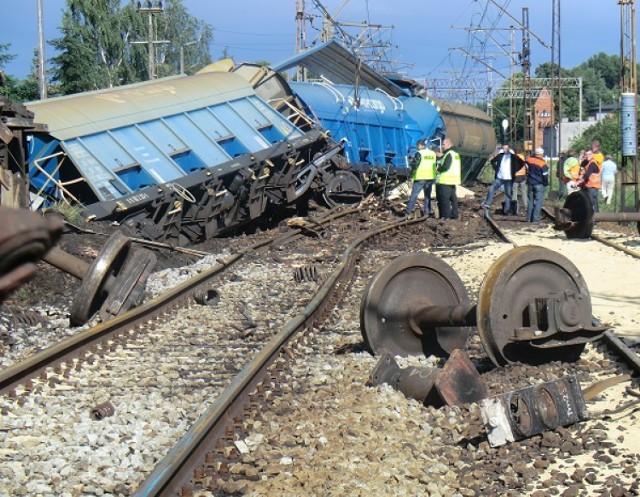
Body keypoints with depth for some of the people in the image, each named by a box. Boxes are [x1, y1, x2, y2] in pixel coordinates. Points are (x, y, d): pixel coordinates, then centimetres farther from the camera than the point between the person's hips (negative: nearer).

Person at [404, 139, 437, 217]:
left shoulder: (419, 153, -10)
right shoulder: (433, 153, 8)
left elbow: (415, 164, -13)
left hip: (421, 177, -5)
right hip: (430, 177, 5)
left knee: (414, 194, -1)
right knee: (427, 195, 11)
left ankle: (409, 211, -2)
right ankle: (427, 211, 8)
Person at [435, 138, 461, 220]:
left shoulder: (449, 154, -15)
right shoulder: (455, 153, 18)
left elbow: (446, 167, -24)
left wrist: (438, 168, -6)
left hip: (446, 180, -10)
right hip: (452, 180, 10)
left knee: (444, 198, -7)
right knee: (453, 198, 13)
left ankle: (446, 216, -7)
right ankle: (454, 215, 17)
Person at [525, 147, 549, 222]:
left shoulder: (529, 159, -3)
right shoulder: (542, 163, -16)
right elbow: (545, 175, -10)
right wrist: (546, 183, 3)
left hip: (530, 183, 5)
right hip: (539, 185, -5)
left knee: (530, 201, 14)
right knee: (538, 201, 0)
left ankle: (529, 218, 15)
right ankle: (535, 218, -5)